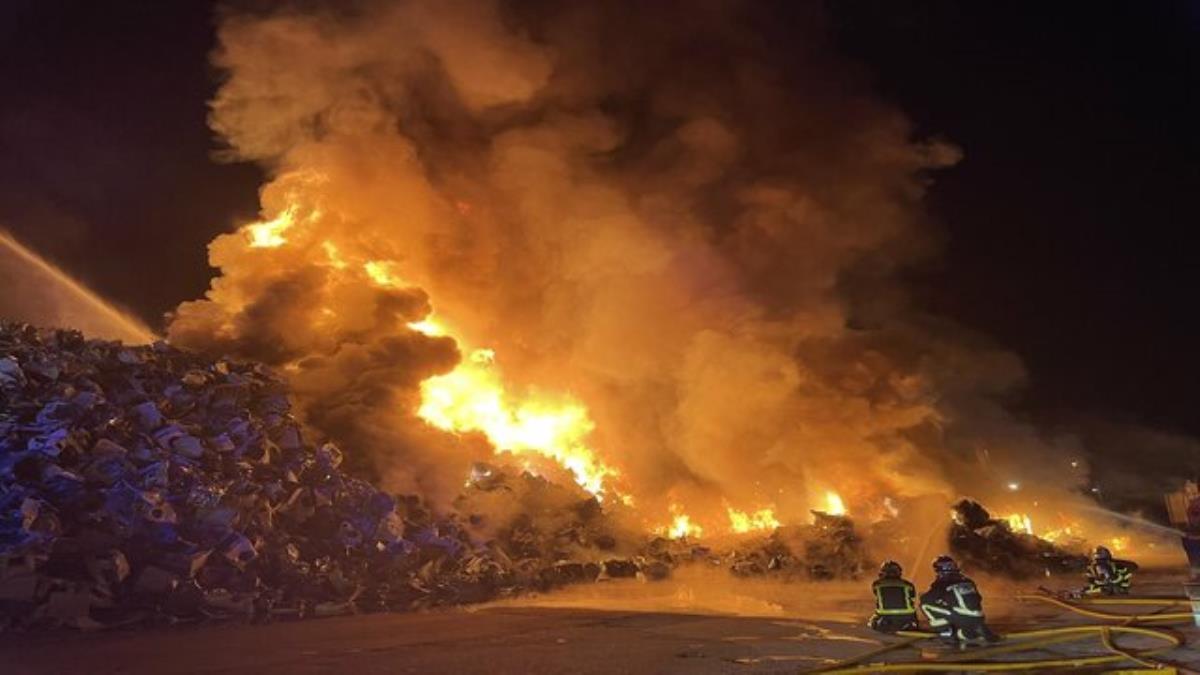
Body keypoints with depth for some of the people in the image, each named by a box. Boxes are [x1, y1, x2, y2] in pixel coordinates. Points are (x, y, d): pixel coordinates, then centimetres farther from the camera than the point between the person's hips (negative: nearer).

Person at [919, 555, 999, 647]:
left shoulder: (942, 584, 0)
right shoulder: (968, 581, 20)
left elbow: (925, 598, -1)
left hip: (961, 618, -7)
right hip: (978, 620, 7)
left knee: (926, 604, 0)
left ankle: (947, 633, -1)